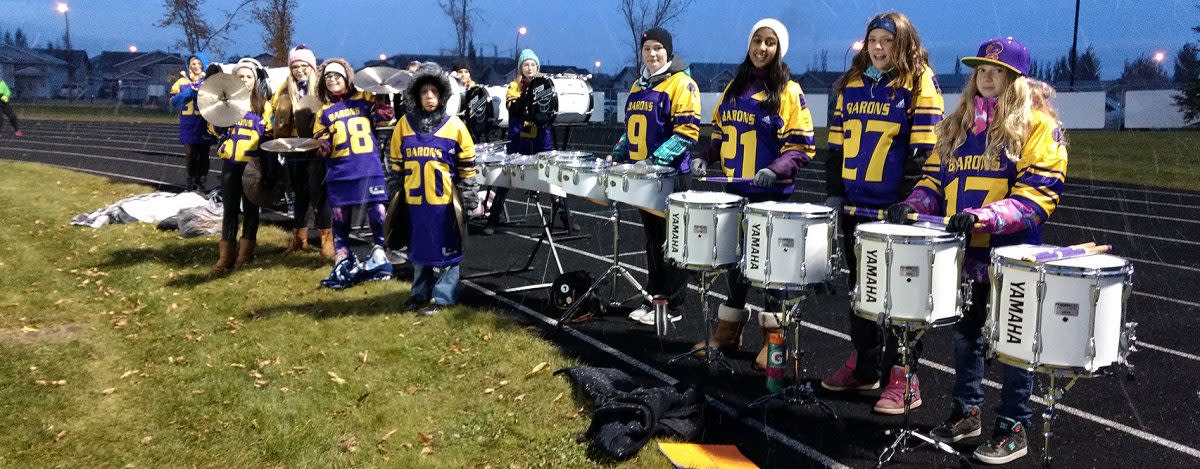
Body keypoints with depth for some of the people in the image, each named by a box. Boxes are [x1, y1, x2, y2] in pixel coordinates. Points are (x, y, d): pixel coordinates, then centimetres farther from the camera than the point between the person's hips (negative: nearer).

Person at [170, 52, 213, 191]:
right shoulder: (182, 82, 8)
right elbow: (174, 101, 1)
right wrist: (189, 93, -13)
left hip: (205, 126, -1)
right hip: (189, 127, 1)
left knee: (203, 156, 2)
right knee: (191, 156, 4)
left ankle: (201, 184, 10)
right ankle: (191, 184, 14)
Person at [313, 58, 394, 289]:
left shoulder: (364, 99, 7)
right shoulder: (325, 110, 15)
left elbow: (386, 116, 0)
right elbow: (320, 140, 13)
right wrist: (323, 146, -8)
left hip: (369, 167, -3)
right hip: (339, 171, 3)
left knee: (377, 212, -4)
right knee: (340, 216, 6)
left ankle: (379, 258, 12)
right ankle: (344, 265, 17)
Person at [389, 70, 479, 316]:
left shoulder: (453, 125, -3)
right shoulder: (405, 123, 5)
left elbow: (467, 164, 1)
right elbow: (396, 161, 13)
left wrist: (468, 196, -1)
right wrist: (395, 194, 12)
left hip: (444, 199, -3)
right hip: (415, 198, 4)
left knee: (446, 249, 2)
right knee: (419, 248, 15)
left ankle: (443, 297, 12)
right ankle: (420, 293, 28)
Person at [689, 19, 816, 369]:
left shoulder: (789, 92, -7)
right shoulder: (735, 87, 10)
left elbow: (801, 147, -10)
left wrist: (775, 170, -26)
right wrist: (706, 158, 0)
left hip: (771, 195, -5)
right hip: (735, 189, 5)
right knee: (735, 260, 13)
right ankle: (728, 332, 25)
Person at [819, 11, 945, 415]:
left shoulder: (920, 83, -5)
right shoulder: (852, 84, 13)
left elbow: (923, 147, -11)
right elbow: (837, 141, 13)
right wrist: (834, 191, 6)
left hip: (896, 208, -6)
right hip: (856, 203, 6)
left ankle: (903, 376, 8)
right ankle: (864, 366, 26)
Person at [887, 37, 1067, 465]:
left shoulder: (1037, 126, -8)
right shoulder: (957, 124, 12)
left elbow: (1038, 193, -16)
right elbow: (936, 177, 16)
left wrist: (985, 217, -29)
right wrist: (915, 204, -5)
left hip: (1012, 254, -6)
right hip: (963, 250, 6)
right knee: (965, 332, 16)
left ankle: (1013, 428, 14)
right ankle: (966, 412, 30)